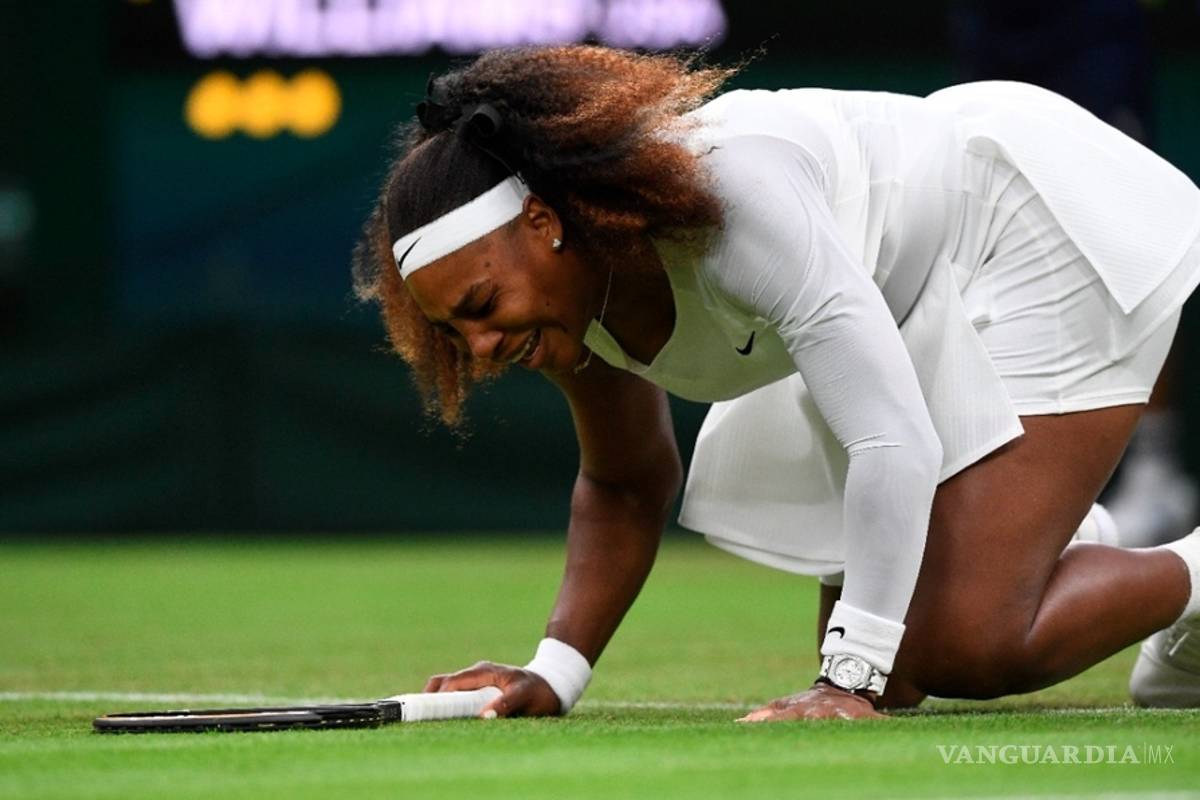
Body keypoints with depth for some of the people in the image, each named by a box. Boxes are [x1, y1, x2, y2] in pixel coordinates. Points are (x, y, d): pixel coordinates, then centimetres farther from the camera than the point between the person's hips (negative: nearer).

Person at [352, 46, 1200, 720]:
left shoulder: (732, 193, -38)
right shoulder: (568, 293, -11)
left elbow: (895, 448, -40)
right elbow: (627, 486, 9)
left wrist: (852, 684, -43)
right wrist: (554, 673, -5)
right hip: (927, 309, 9)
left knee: (967, 653, -19)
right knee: (890, 670, 7)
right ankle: (1064, 543, 34)